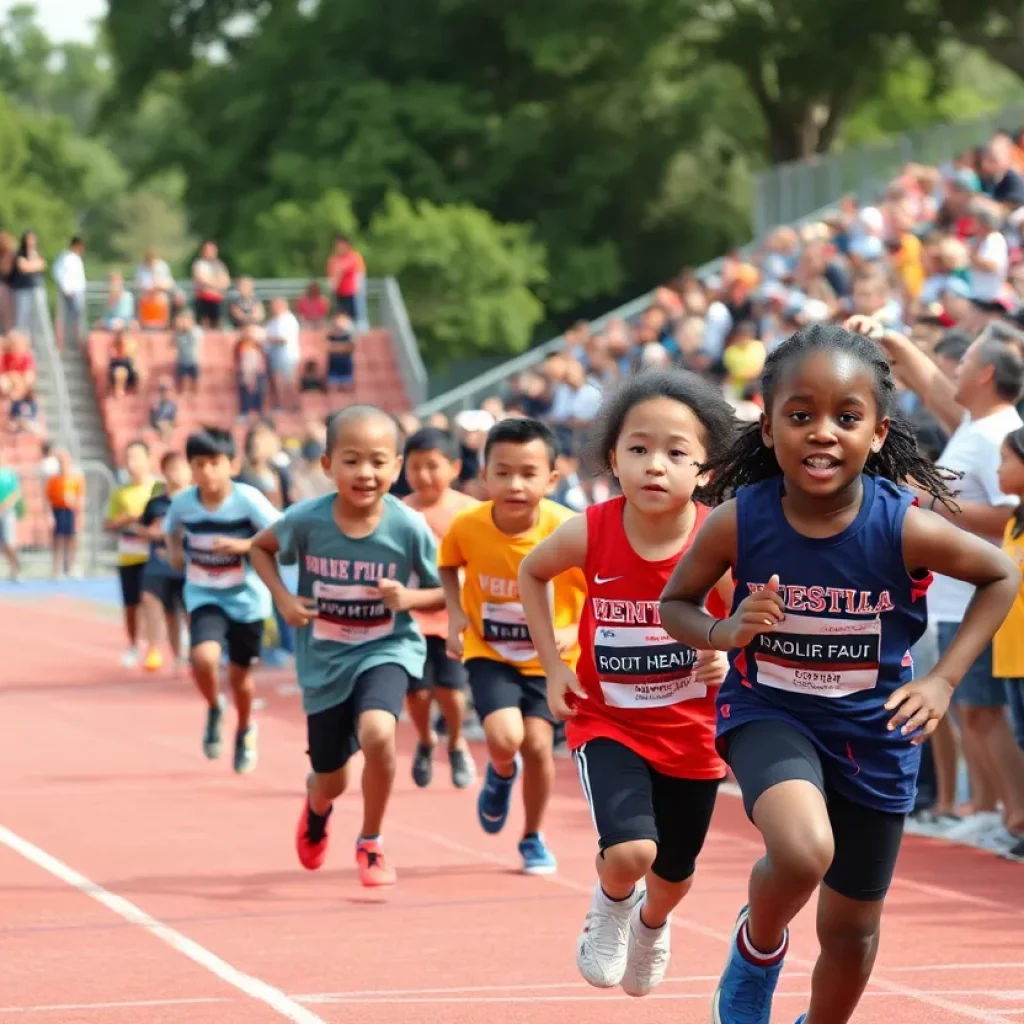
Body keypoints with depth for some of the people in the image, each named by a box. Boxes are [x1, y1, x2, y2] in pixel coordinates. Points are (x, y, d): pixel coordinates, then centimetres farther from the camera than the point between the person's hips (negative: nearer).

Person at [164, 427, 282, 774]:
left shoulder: (247, 499, -19)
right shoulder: (182, 502, -10)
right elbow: (171, 529, 13)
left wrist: (244, 545, -26)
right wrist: (174, 550, -5)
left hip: (246, 598, -1)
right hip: (205, 597, 1)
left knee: (239, 673, 11)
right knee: (204, 657, -24)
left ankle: (245, 732, 42)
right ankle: (214, 709, 9)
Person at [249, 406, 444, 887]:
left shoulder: (409, 527, -18)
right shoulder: (308, 519, -17)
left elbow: (444, 593, -4)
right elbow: (260, 547, 5)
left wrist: (409, 598, -25)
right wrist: (283, 598, -11)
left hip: (386, 650, -2)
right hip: (325, 660, 2)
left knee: (377, 733, -32)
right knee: (331, 783, 13)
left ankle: (370, 844, -7)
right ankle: (316, 805, 56)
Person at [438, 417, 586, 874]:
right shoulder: (468, 526, -18)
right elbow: (448, 564, 5)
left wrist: (574, 632, -27)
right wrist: (455, 613, -9)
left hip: (549, 657, 0)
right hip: (490, 653, 0)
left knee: (537, 742, -8)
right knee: (504, 739, -19)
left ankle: (533, 839, 18)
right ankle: (501, 774, 20)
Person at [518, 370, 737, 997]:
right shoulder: (590, 534, -18)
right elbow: (532, 573, 4)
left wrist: (732, 661, -30)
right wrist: (553, 666, -2)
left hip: (693, 730, 1)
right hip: (608, 722, -1)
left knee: (674, 876, 18)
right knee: (630, 853, -24)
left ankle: (652, 925, 56)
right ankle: (611, 906, 13)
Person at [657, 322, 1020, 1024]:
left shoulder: (906, 528, -21)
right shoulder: (737, 523, -19)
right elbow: (676, 604, -1)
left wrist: (944, 681, -10)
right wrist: (727, 633, -23)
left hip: (874, 731, 2)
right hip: (769, 712, -1)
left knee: (853, 928, 15)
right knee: (804, 850, -33)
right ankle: (758, 948, 1)